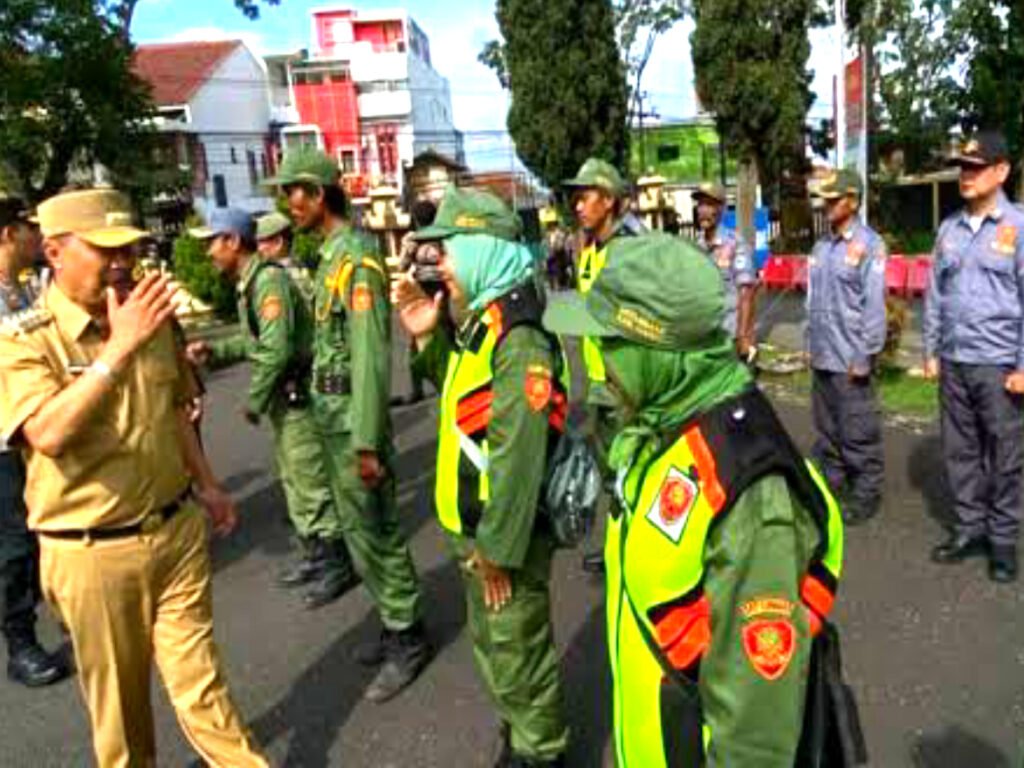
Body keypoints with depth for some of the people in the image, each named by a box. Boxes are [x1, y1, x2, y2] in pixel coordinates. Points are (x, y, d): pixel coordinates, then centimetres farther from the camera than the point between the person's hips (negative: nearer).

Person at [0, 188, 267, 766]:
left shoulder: (151, 319, 3)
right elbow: (49, 434, -30)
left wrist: (206, 483, 19)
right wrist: (119, 348, -34)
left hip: (178, 529, 3)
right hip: (91, 553, -3)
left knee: (198, 676, 11)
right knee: (118, 695, 16)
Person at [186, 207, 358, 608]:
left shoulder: (269, 280, -19)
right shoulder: (248, 283, 12)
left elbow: (276, 350, -25)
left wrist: (254, 400, -17)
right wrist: (214, 350, 8)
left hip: (298, 392, -10)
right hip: (283, 394, 10)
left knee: (311, 479, -3)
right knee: (292, 477, 17)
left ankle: (339, 563, 9)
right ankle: (314, 553, 30)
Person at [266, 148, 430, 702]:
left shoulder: (356, 259, -17)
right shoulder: (330, 256, 12)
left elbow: (371, 358, -21)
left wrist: (368, 442, -22)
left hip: (353, 419, -9)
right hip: (332, 415, 9)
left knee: (374, 529, 1)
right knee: (359, 526, 17)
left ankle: (408, 638, 18)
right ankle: (395, 623, 32)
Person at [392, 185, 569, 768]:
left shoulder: (519, 336, -24)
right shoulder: (478, 320, 6)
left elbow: (519, 453, -26)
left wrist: (500, 546, -21)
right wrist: (428, 336, 5)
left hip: (508, 532, -9)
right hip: (475, 525, 10)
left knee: (519, 651, 9)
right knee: (492, 642, 25)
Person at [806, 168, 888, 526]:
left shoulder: (868, 245, -10)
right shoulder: (821, 246, 11)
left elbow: (874, 305, -13)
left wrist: (864, 356, -15)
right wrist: (811, 345, 15)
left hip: (850, 360, -7)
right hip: (821, 358, 7)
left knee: (858, 432, 1)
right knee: (827, 428, 16)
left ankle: (866, 493, 14)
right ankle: (831, 482, 29)